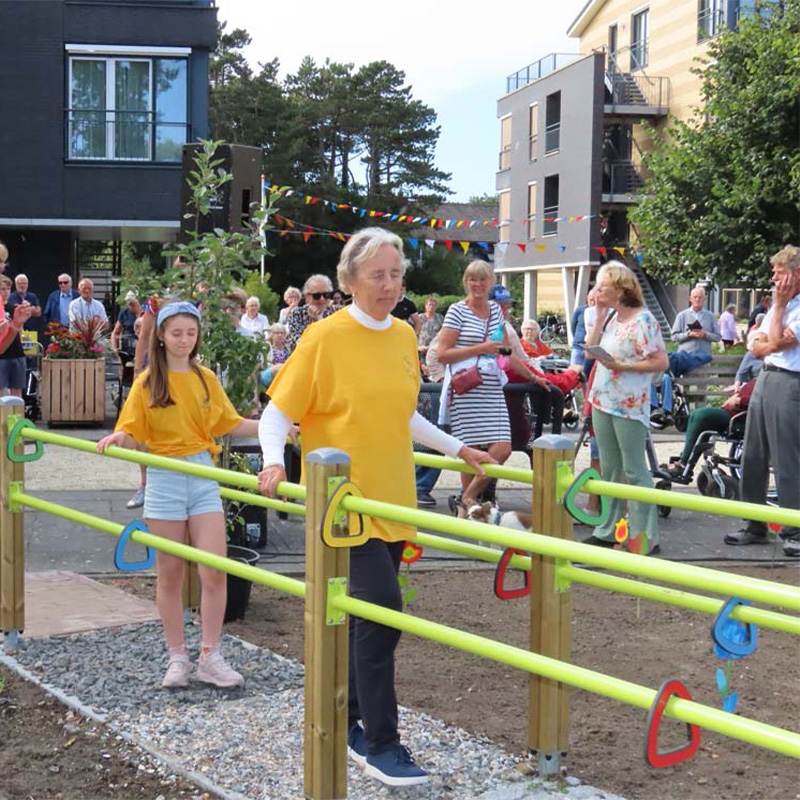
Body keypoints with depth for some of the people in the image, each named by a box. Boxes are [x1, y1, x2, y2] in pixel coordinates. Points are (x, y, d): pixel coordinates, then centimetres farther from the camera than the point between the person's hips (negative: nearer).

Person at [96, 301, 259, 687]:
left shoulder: (206, 378, 9)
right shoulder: (148, 382, 1)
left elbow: (231, 424, 12)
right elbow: (131, 434, -2)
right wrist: (116, 438, -24)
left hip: (204, 478, 2)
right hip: (165, 480, -2)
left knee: (215, 571, -5)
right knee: (170, 574, 5)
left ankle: (210, 658, 5)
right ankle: (177, 658, 16)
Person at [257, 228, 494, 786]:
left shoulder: (404, 336, 9)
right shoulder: (325, 337, -10)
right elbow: (276, 416, -7)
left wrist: (457, 449, 20)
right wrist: (274, 463, -25)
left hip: (393, 499, 6)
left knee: (368, 616, 13)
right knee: (383, 611, -13)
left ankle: (346, 720, 29)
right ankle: (381, 746, -3)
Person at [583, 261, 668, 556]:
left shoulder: (642, 319, -13)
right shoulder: (611, 317, 11)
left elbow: (661, 362, -17)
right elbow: (590, 348, 6)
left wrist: (622, 366, -20)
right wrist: (599, 317, 0)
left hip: (629, 406, -8)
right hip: (602, 402, 8)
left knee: (634, 471, -4)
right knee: (609, 470, 15)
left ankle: (645, 536, 2)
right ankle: (610, 529, 24)